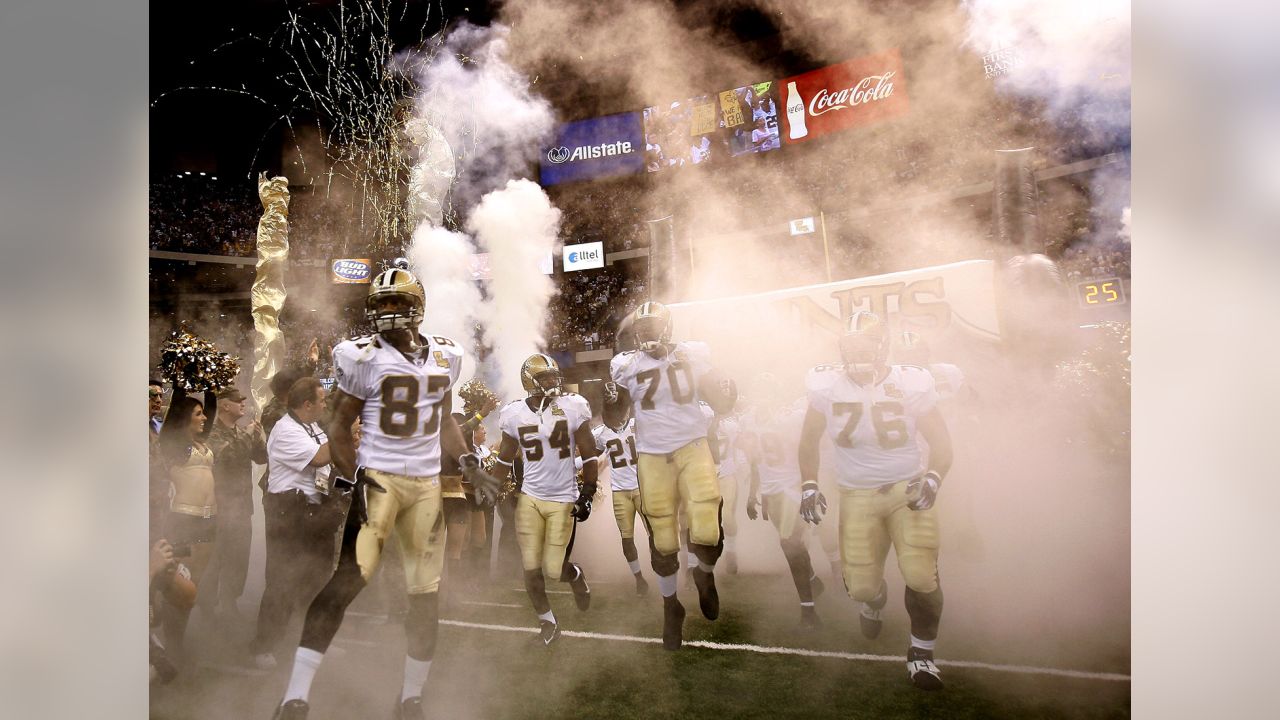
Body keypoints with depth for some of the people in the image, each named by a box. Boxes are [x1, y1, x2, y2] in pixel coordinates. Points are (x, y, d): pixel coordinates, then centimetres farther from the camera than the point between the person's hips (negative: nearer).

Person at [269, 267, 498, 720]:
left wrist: (468, 463, 8)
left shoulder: (444, 356, 8)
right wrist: (354, 481, -13)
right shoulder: (364, 357, -6)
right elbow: (340, 427, -1)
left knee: (427, 592, 7)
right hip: (377, 478, -4)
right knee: (348, 579, -15)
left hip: (427, 484, 5)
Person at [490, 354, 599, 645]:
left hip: (563, 500, -2)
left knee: (554, 570, -4)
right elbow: (505, 459, 12)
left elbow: (589, 455, -1)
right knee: (531, 568, 3)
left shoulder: (572, 407, -8)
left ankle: (576, 575, 33)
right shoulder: (515, 414, -3)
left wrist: (587, 493, -5)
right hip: (529, 498, 2)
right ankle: (547, 622, 25)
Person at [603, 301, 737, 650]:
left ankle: (704, 573, 19)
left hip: (692, 447, 0)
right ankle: (671, 606, 30)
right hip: (652, 457, 1)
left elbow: (721, 405, 8)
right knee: (663, 542, 6)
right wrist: (611, 393, -15)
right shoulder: (626, 365, -1)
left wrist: (728, 390, -13)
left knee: (706, 531, -16)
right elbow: (612, 421, 3)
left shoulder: (693, 355, 0)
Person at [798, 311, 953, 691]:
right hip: (857, 496, 1)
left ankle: (921, 652, 13)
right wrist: (809, 485, -1)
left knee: (921, 575, -15)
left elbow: (941, 443, -4)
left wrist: (932, 479, -22)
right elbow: (809, 439, 7)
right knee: (861, 586, 1)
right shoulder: (828, 387, -9)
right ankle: (874, 601, 43)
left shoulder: (909, 384, -12)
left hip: (908, 488, -1)